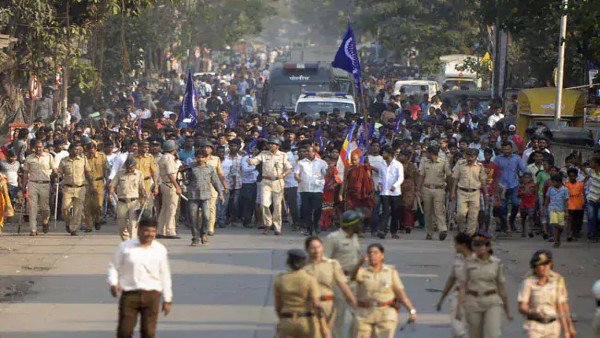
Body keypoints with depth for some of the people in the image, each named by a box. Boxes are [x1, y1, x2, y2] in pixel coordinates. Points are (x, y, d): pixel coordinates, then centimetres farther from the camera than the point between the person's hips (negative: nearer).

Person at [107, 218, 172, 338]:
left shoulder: (160, 249, 7)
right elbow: (113, 266, 8)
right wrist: (113, 283, -10)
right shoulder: (125, 246, 2)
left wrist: (167, 299, 13)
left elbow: (165, 275, 13)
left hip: (151, 295, 1)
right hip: (129, 293, -1)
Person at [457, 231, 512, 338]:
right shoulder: (469, 262, -1)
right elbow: (462, 286, -2)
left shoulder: (497, 263, -2)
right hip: (473, 303, 1)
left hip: (492, 302, -1)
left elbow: (501, 288, 5)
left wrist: (507, 311, 10)